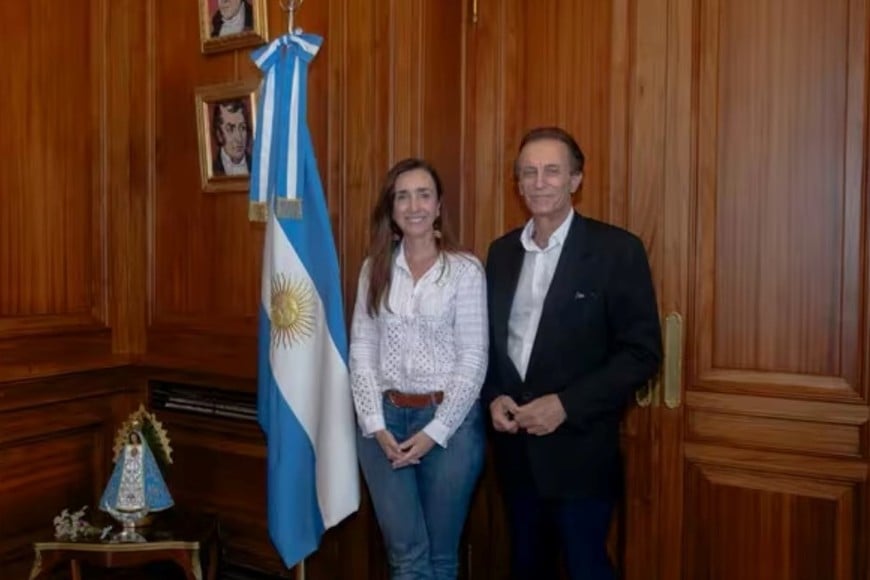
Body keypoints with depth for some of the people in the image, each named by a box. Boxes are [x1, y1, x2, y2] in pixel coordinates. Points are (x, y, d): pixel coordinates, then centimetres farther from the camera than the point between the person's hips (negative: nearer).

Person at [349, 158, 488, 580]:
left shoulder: (466, 270, -5)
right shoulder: (374, 268, 5)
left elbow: (473, 359, -7)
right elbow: (361, 350, 3)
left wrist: (435, 431, -11)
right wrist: (376, 425, -6)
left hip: (448, 420, -2)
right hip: (384, 418, 2)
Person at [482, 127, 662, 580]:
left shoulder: (616, 249, -9)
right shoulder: (501, 251, 7)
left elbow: (642, 351, -12)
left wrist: (566, 405, -18)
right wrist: (493, 397, -5)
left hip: (579, 448, -5)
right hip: (515, 446, 5)